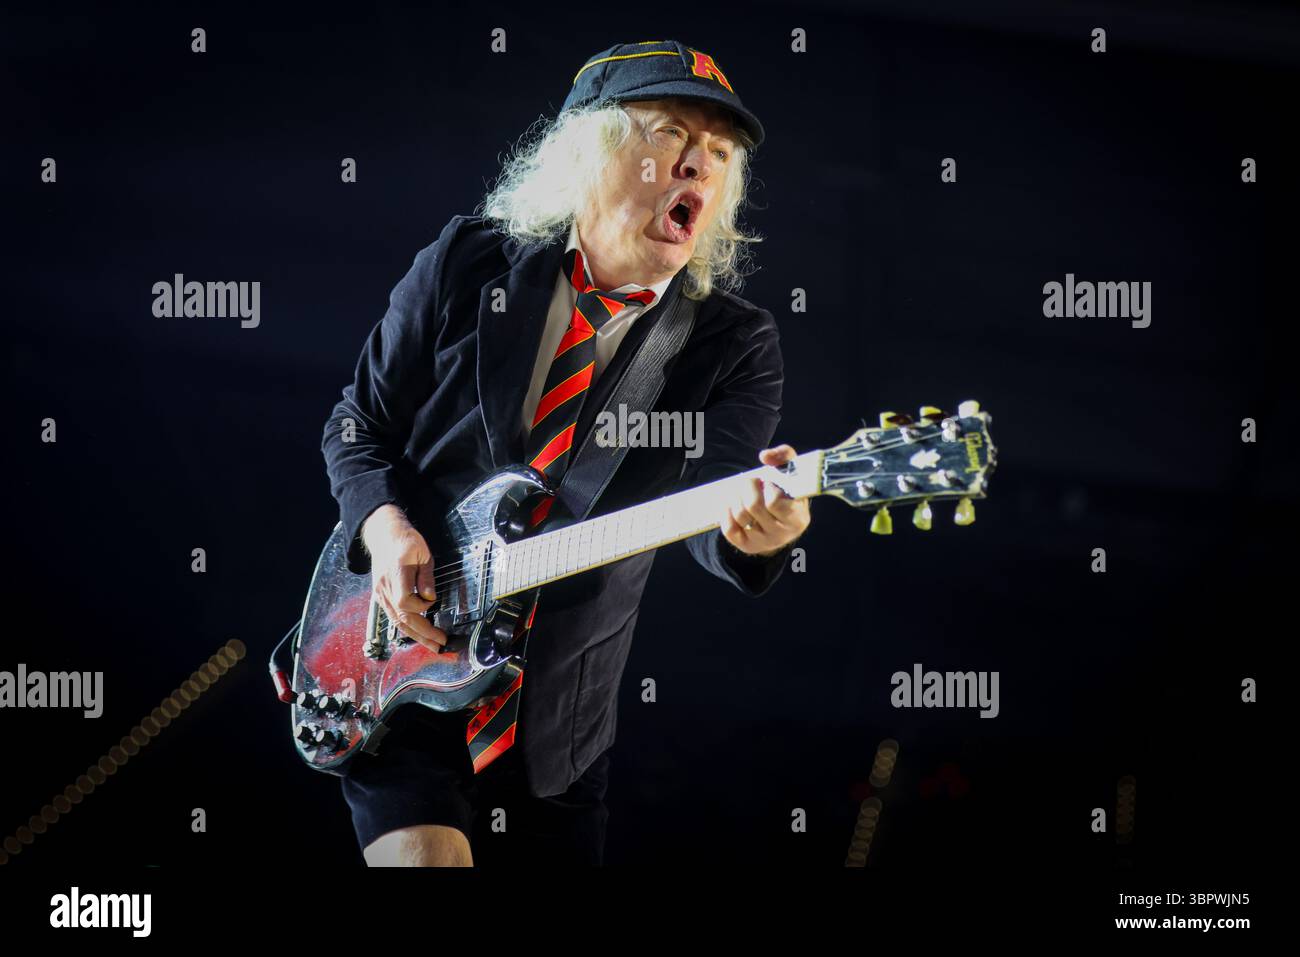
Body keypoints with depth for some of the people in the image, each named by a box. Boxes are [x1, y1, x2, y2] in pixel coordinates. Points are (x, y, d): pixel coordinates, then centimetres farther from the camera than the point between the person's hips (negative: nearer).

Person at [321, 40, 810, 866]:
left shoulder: (736, 346, -6)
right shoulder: (468, 265, -4)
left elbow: (716, 504, -21)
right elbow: (361, 425, 5)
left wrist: (756, 528, -45)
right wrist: (383, 525, -14)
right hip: (395, 661, -1)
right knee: (419, 851, -18)